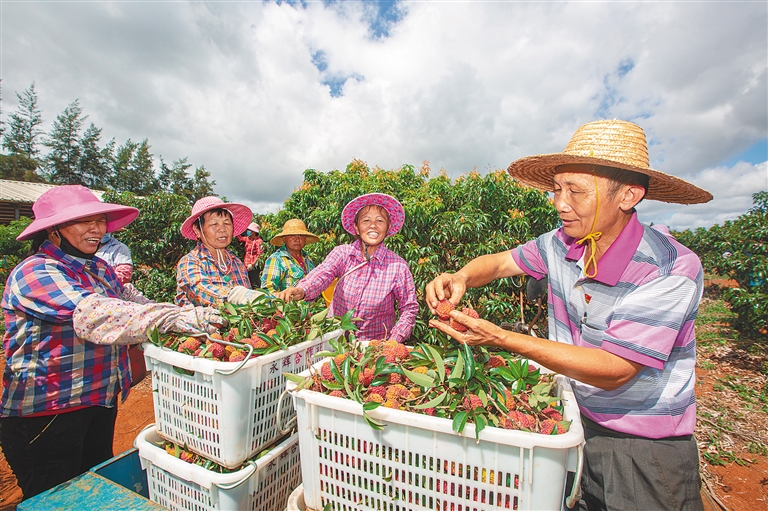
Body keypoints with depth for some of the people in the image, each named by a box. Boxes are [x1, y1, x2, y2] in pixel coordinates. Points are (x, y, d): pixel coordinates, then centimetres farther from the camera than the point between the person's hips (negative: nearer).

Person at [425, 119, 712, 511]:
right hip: (572, 420, 4)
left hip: (645, 449, -4)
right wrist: (460, 278, -22)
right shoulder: (562, 244, -11)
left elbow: (613, 371, -27)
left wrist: (500, 338, -35)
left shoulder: (670, 270, -25)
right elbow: (499, 262, 2)